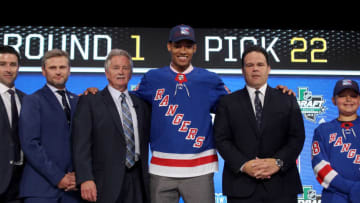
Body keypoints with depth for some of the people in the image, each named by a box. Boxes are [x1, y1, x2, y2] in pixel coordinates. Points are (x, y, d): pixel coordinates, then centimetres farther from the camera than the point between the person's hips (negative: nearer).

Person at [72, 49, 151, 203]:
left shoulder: (141, 104, 14)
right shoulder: (89, 101, 1)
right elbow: (81, 144, -6)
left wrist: (148, 177, 8)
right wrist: (85, 179, -15)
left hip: (138, 180, 4)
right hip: (106, 183, -3)